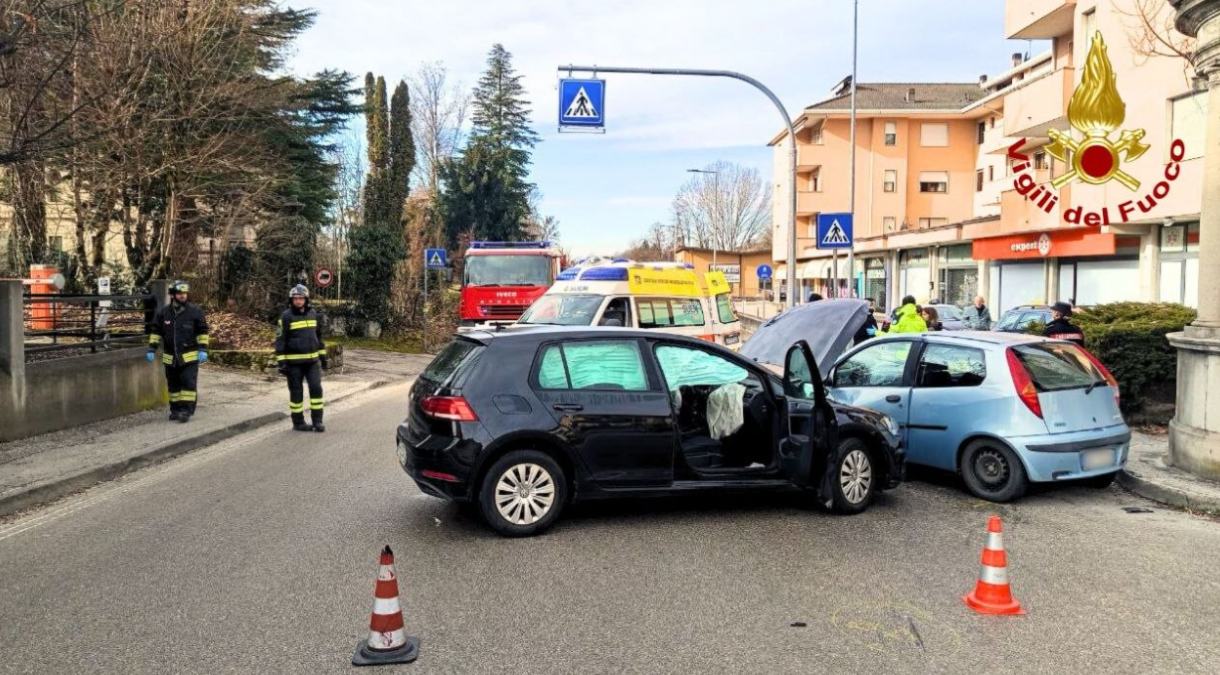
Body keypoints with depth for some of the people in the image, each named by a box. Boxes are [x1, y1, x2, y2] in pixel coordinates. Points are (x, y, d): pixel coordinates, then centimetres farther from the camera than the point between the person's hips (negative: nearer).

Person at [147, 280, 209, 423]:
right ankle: (175, 409, 22)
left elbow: (202, 332, -1)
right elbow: (156, 332, 10)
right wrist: (151, 350, 5)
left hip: (189, 356, -3)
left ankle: (186, 410, -4)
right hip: (170, 357, 3)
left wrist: (203, 350, -8)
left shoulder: (195, 312, -5)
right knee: (173, 385, 12)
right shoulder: (164, 313, 3)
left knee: (189, 383, -8)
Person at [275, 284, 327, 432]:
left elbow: (319, 335, 19)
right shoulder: (286, 317, -7)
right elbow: (280, 340, -8)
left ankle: (317, 421, 6)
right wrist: (281, 361, -12)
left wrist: (323, 355, 18)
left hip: (312, 360, 4)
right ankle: (298, 422, 15)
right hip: (294, 361, -4)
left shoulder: (313, 314, 8)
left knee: (316, 388, -2)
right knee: (296, 392, 4)